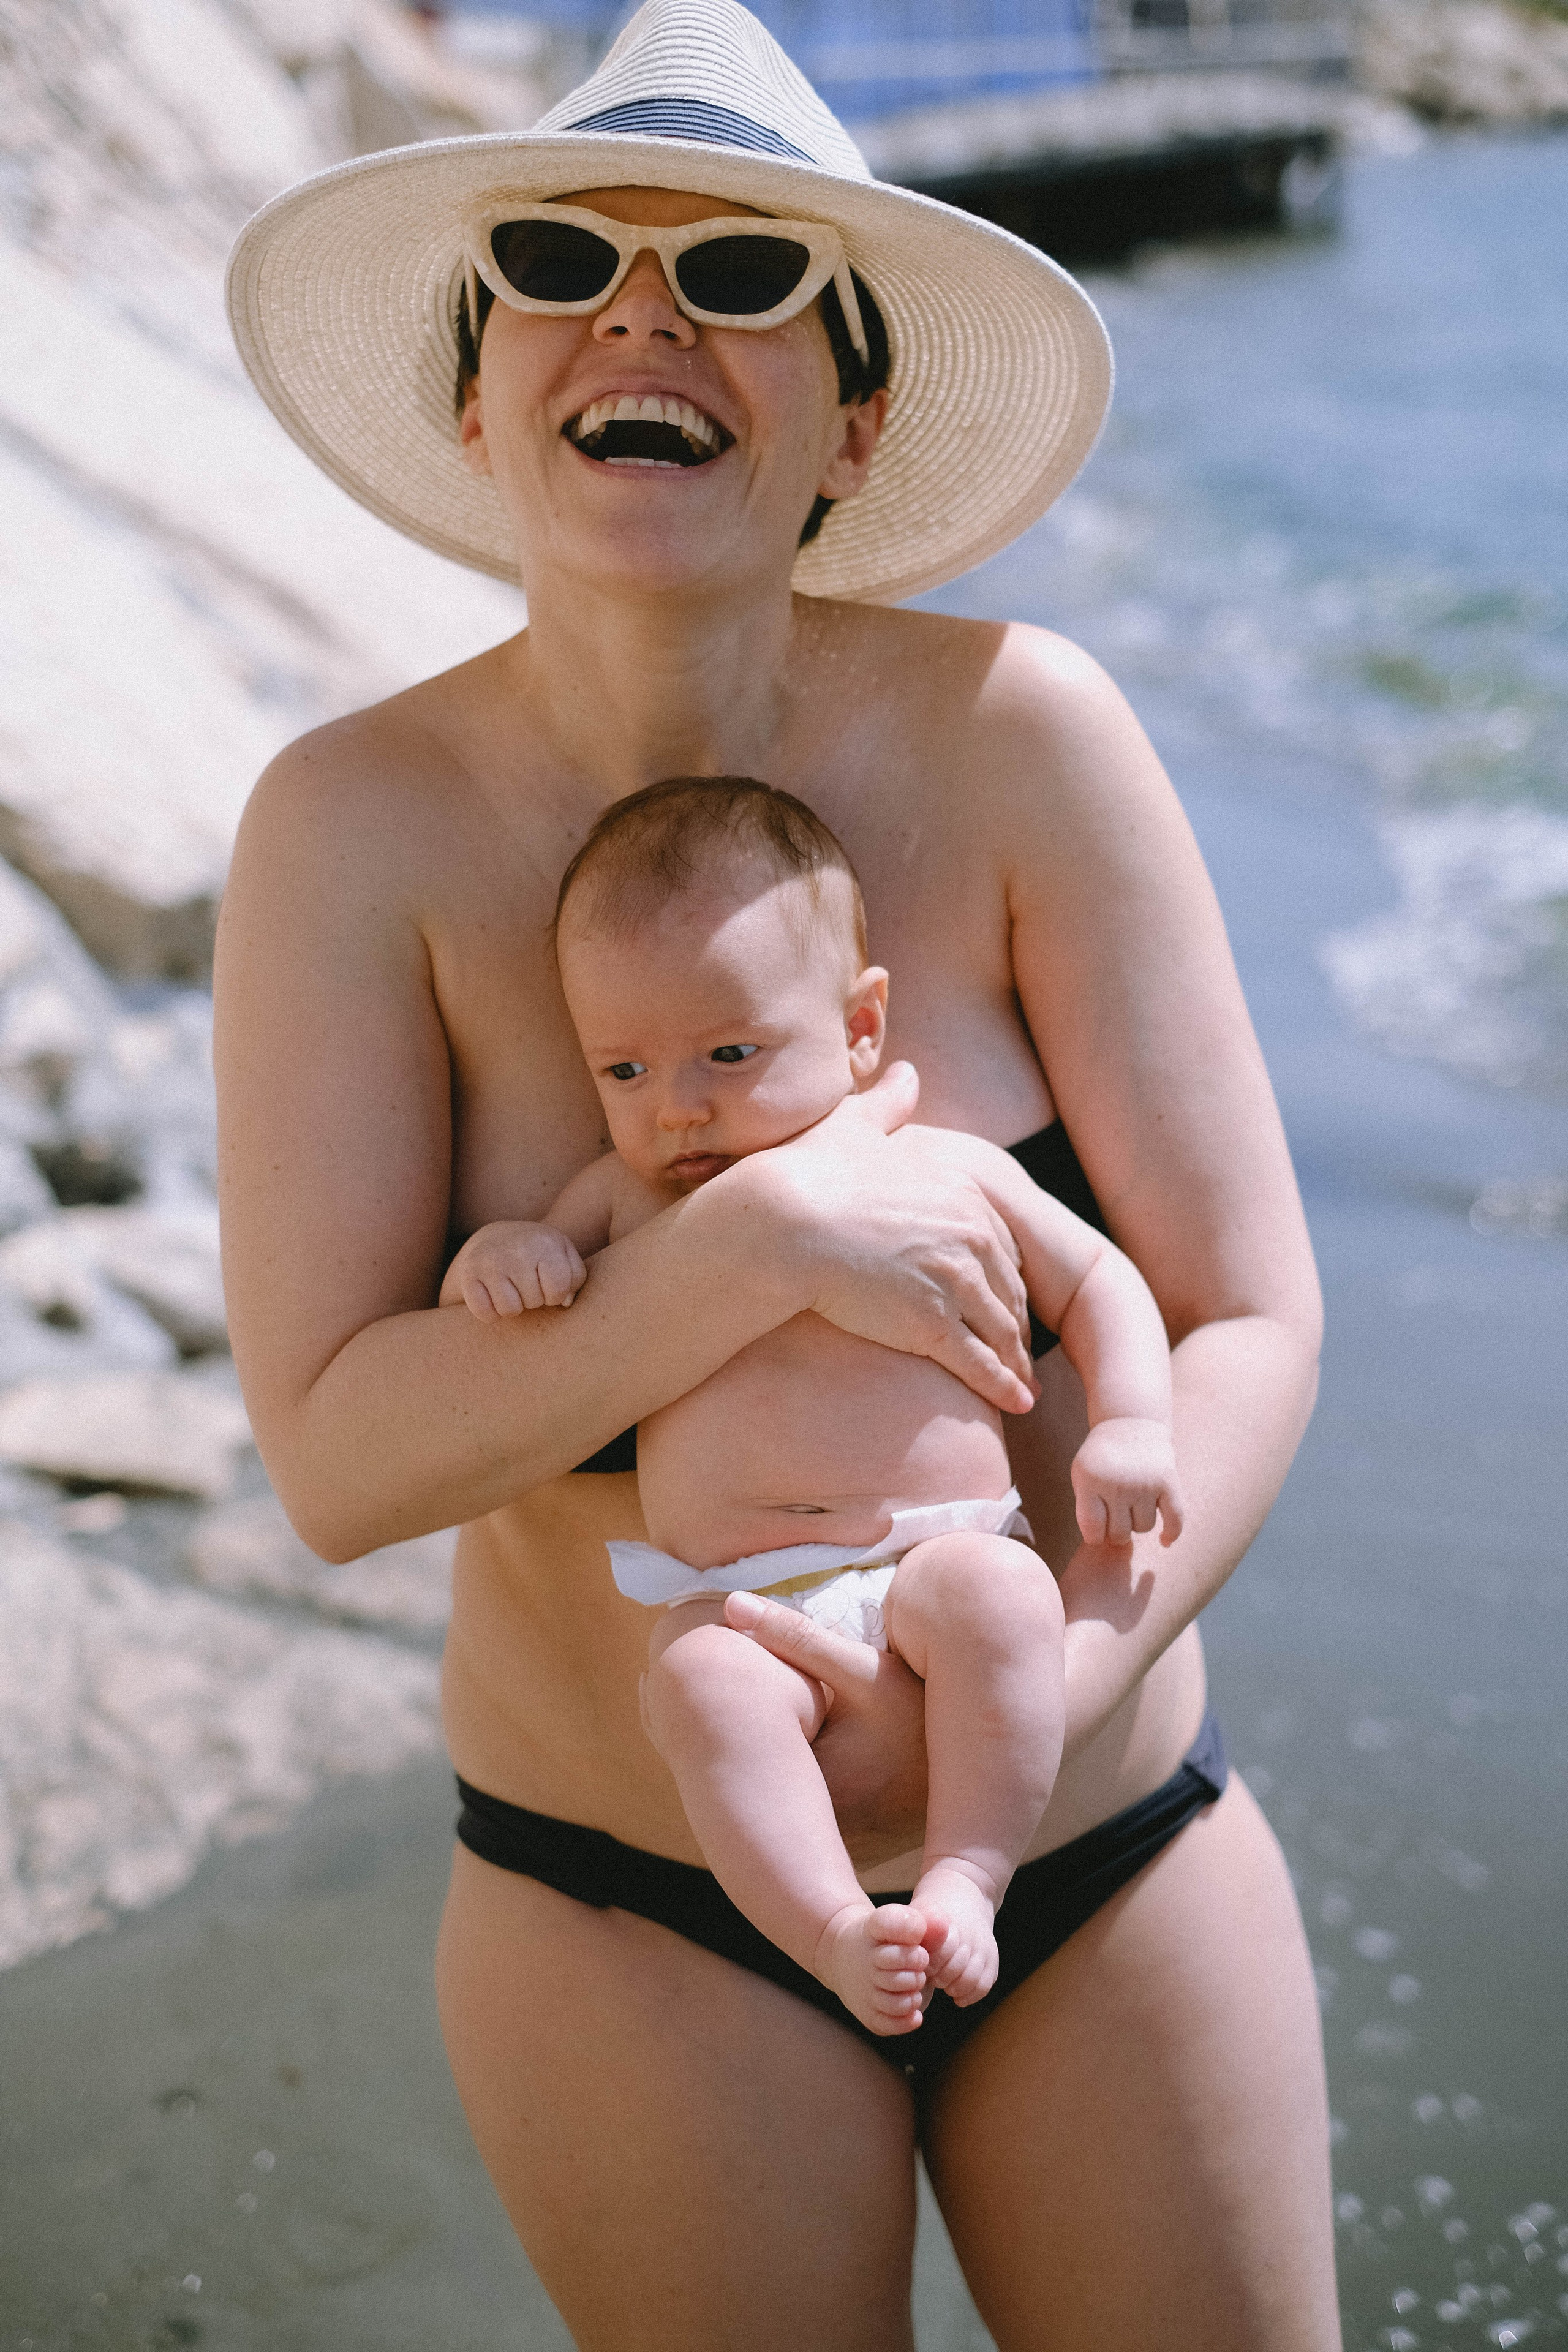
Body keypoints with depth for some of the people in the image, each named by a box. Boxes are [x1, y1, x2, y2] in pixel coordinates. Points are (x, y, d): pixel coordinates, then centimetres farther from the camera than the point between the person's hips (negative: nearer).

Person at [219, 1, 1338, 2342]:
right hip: (641, 1910, -1)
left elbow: (1248, 1316, -12)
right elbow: (336, 1459, -18)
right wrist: (771, 1237, -29)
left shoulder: (1018, 734, -15)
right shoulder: (358, 823, -15)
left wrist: (1064, 1685, -27)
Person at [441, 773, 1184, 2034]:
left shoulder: (942, 1173, 7)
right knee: (696, 1683, -32)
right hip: (733, 1605, 1)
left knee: (996, 1591, -33)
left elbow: (1094, 1279, 16)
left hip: (937, 1562, 0)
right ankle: (838, 1930, -31)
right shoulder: (622, 1200, 11)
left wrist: (1132, 1426, -2)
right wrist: (495, 1257, -6)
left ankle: (965, 1881, -27)